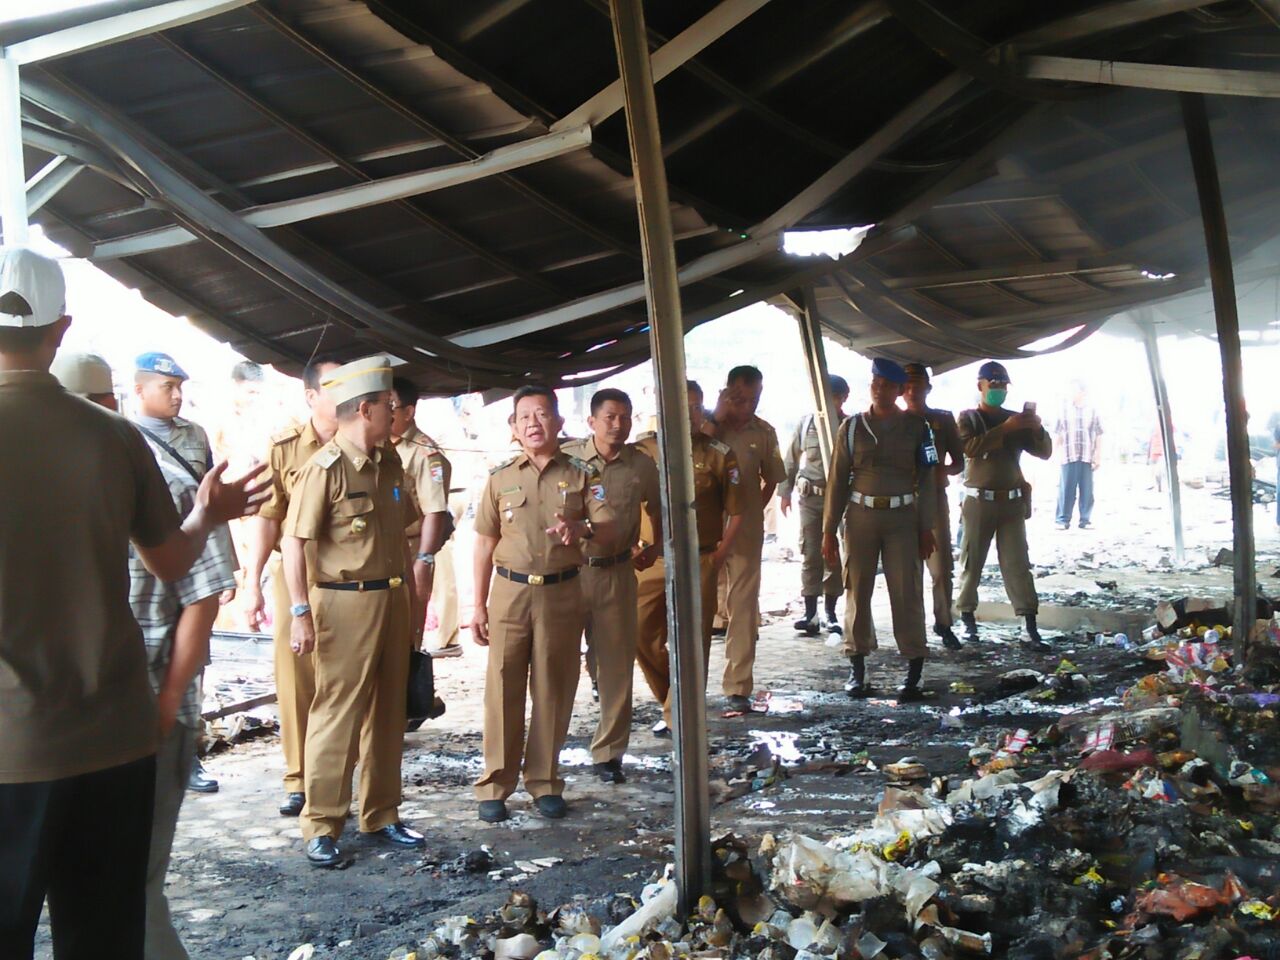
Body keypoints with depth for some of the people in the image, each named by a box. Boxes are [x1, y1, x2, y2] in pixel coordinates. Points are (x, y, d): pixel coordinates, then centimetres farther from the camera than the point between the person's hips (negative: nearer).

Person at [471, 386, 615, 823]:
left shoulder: (581, 475, 4)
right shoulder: (500, 478, 6)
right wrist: (479, 606, 5)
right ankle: (495, 784, 10)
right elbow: (484, 545, 9)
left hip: (562, 593, 0)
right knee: (503, 688, 0)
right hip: (510, 592, 0)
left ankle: (545, 782, 18)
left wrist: (582, 528, -26)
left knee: (554, 690, 6)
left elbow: (609, 535, -3)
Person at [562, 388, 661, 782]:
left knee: (617, 667, 7)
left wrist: (654, 548, 6)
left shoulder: (642, 466, 2)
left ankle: (608, 754, 20)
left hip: (616, 574, 2)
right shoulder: (567, 457, -5)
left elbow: (660, 512, 19)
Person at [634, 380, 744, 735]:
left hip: (699, 562, -2)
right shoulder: (644, 449, 2)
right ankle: (672, 699, 24)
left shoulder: (719, 454, 0)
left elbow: (735, 511, 3)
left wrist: (720, 556, -3)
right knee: (640, 632, 2)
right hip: (652, 559, 2)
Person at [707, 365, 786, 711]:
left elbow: (771, 480, 13)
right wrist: (718, 417, -17)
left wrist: (751, 512, 2)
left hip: (745, 533, 2)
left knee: (743, 609, 5)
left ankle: (738, 686, 13)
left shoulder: (764, 433, 3)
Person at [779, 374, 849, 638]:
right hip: (810, 497, 1)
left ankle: (831, 612, 15)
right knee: (810, 555, -1)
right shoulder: (805, 425, 2)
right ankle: (810, 612, 2)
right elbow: (790, 461, 11)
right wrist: (784, 492, 9)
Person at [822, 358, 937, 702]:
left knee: (907, 592, -4)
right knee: (858, 590, 4)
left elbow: (927, 479, 4)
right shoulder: (852, 427, 5)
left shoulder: (916, 427, 3)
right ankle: (857, 670, 13)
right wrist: (829, 530, 2)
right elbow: (837, 479, 6)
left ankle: (914, 674, 1)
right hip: (861, 516, 1)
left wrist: (926, 528, -1)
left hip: (903, 517, -1)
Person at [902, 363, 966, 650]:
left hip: (935, 496, 0)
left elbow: (959, 463, 9)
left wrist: (942, 470, -13)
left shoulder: (944, 420, 8)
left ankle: (944, 624, 7)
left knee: (942, 565, -4)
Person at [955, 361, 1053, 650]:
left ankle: (1031, 629, -7)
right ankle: (968, 620, 12)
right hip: (979, 501, -2)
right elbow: (970, 447, -18)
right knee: (972, 562, 2)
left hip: (1012, 502, 2)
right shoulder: (968, 418, 3)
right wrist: (1004, 429, -25)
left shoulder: (1017, 420, 12)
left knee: (1018, 564, -3)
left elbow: (1045, 452, 8)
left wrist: (1037, 428, -11)